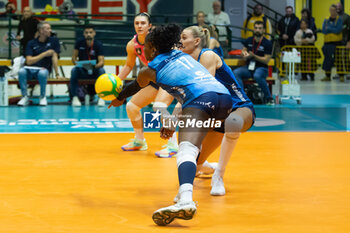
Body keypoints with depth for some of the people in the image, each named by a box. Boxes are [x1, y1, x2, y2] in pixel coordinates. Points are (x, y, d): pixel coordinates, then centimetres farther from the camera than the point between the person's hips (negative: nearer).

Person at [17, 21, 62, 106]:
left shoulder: (53, 41, 3)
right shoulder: (31, 43, 3)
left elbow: (54, 57, -2)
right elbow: (29, 61, -6)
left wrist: (57, 74, -10)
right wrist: (44, 54, -12)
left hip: (44, 69, -1)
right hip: (31, 70, 1)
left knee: (42, 73, -37)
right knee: (21, 71, -32)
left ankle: (43, 97, -14)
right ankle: (25, 97, -17)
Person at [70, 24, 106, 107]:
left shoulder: (98, 45, -10)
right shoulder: (79, 42, -2)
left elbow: (101, 62, -20)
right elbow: (74, 56, 2)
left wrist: (95, 66, -42)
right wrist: (76, 63, -21)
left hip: (94, 70, -1)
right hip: (82, 70, 1)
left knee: (101, 71, -34)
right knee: (74, 70, -31)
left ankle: (101, 97, -23)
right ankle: (74, 97, -25)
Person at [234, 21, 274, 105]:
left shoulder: (267, 43, -4)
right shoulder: (248, 41, 9)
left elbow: (266, 60, -8)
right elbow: (243, 51, 22)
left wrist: (253, 56, -17)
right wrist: (244, 53, -4)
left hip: (261, 68, -5)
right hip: (249, 67, 5)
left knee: (257, 76, -40)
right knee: (235, 72, -25)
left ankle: (268, 97, -20)